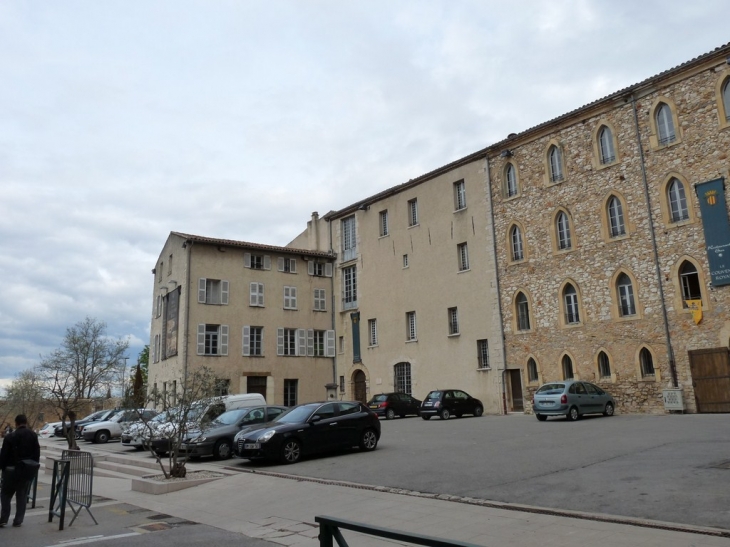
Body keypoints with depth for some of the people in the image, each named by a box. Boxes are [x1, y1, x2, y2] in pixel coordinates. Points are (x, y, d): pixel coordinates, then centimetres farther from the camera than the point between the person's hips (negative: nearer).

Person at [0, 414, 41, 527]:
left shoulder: (10, 437, -9)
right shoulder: (33, 435, -1)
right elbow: (37, 452, 1)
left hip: (11, 469, -2)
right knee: (22, 495, 10)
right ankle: (18, 520, 10)